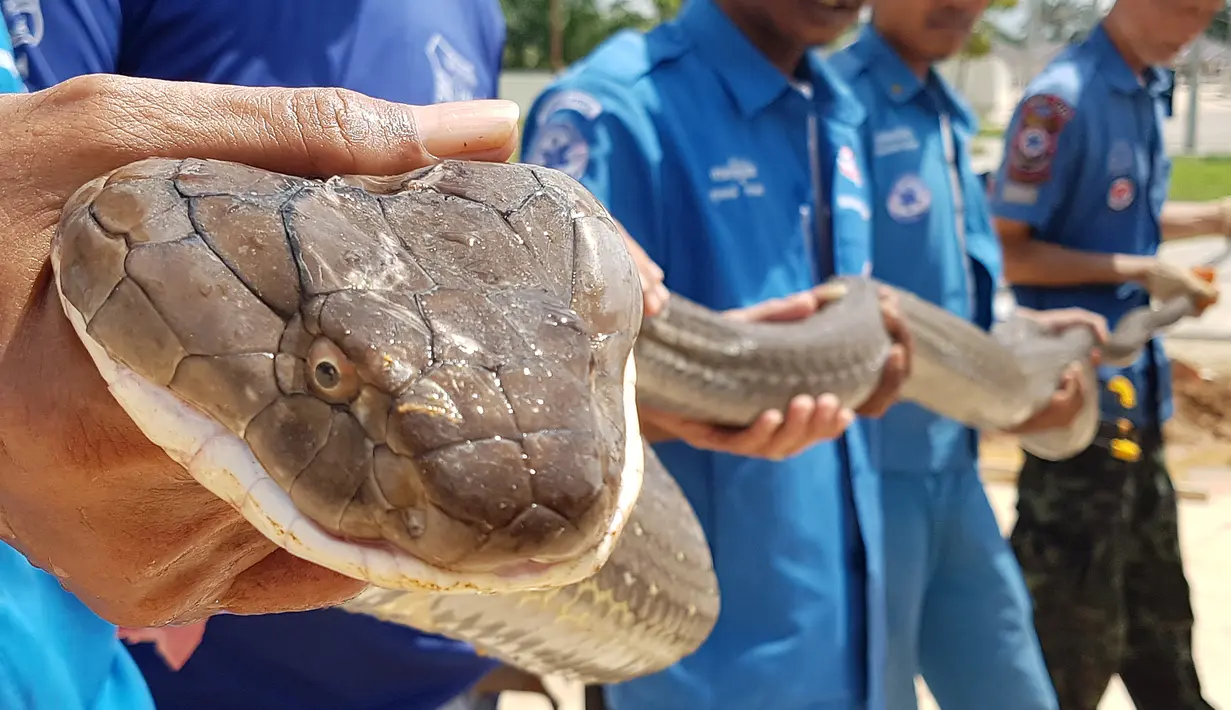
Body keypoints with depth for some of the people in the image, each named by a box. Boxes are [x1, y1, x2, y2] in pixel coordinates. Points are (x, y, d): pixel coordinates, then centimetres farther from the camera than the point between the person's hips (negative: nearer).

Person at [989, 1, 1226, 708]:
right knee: (1075, 629, 4)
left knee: (1160, 620, 23)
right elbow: (1006, 251, -18)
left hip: (1136, 388, 8)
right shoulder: (1064, 98, -18)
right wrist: (1138, 272, -19)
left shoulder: (1150, 91, 7)